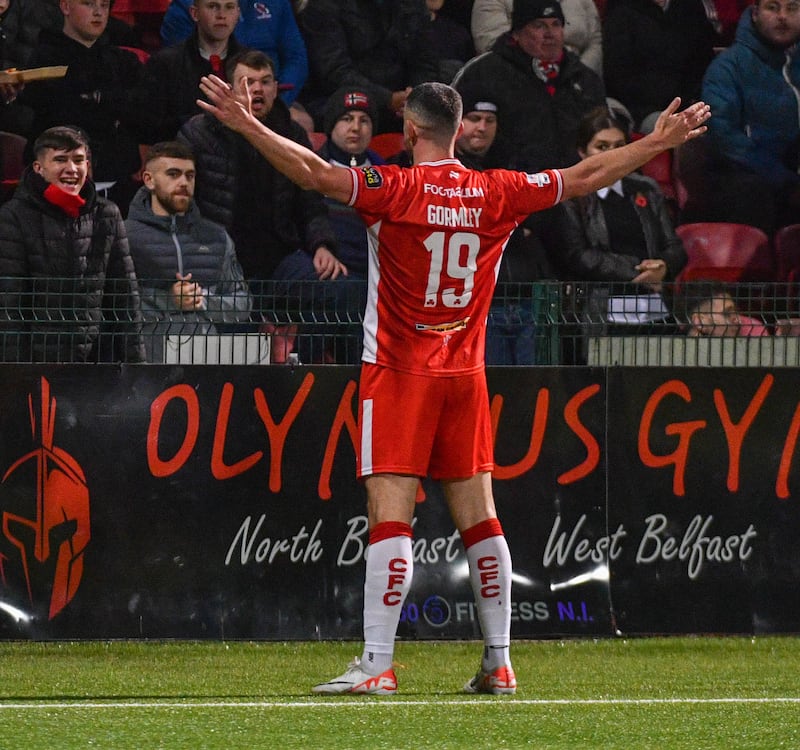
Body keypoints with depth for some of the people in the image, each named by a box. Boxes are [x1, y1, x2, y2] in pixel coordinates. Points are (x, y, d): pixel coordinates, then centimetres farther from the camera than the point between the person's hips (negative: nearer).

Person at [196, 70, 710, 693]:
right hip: (465, 377, 5)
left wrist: (247, 125, -20)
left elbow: (317, 174, -22)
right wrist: (660, 142, 23)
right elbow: (585, 177, 12)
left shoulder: (396, 189, -10)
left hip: (398, 373, -5)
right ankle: (499, 662, 11)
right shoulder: (496, 193, 3)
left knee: (390, 518, -9)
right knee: (479, 518, 9)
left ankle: (377, 665, -15)